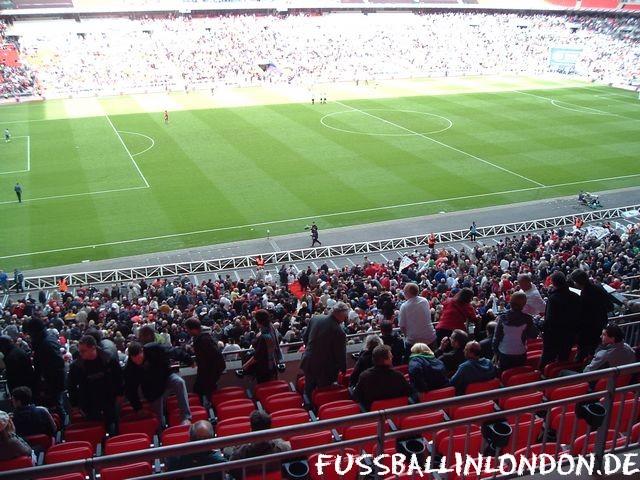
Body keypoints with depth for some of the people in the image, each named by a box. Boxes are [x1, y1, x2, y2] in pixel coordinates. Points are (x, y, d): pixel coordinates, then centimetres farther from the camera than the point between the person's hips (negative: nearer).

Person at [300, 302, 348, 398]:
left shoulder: (315, 318, -8)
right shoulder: (339, 332, -25)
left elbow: (305, 337, 6)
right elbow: (341, 354, -15)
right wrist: (343, 369, 2)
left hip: (308, 363, 5)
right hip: (325, 368, -5)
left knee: (308, 392, 21)